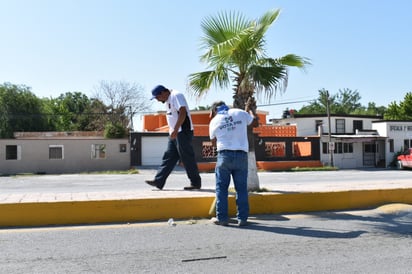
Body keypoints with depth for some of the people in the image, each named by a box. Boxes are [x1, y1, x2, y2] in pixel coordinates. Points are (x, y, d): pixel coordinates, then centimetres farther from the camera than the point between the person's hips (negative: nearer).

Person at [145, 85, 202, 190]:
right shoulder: (168, 100, 18)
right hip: (175, 133, 10)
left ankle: (196, 183, 6)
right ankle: (158, 181, 9)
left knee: (187, 158, -4)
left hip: (183, 132, -10)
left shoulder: (176, 95, -12)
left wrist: (175, 130, -26)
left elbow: (183, 113, -23)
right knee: (168, 157, 7)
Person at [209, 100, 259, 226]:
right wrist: (249, 110, 37)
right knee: (242, 188, 7)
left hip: (224, 155, -1)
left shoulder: (214, 121, 7)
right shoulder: (240, 113, 7)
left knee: (221, 188, 8)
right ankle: (242, 218, 9)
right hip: (241, 155, 1)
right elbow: (255, 122, 22)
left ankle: (222, 217, 8)